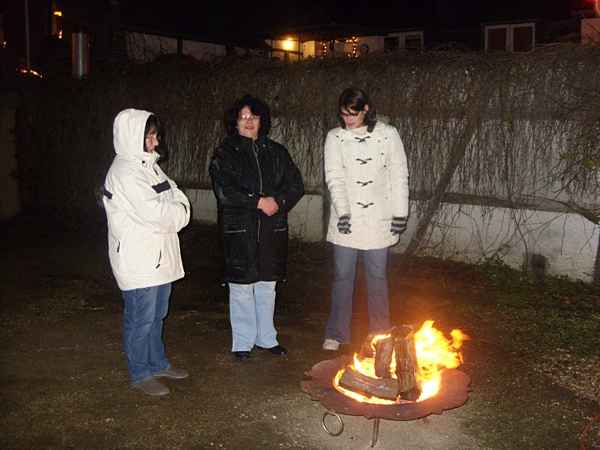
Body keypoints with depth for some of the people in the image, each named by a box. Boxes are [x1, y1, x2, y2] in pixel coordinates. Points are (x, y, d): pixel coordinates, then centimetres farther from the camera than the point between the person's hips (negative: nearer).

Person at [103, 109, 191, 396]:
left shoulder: (148, 164, 11)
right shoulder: (124, 172, -18)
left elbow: (177, 197, 9)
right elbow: (155, 213, -24)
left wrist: (173, 211, -11)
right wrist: (177, 213, -6)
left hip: (159, 256, 9)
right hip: (138, 259, -9)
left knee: (157, 313, 20)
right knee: (142, 318, 3)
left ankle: (157, 363, 34)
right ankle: (140, 374, 18)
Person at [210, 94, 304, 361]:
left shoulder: (276, 152, 10)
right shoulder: (225, 153, 0)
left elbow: (296, 185, 5)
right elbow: (223, 190, -13)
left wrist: (278, 201, -14)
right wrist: (258, 202, -17)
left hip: (272, 229, 3)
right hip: (239, 229, -3)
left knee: (267, 286, 12)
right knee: (242, 287, 4)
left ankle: (266, 337, 27)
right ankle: (243, 342, 17)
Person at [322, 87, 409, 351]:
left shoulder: (388, 135, 0)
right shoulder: (335, 137, 1)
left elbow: (399, 176, 2)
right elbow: (334, 177, -6)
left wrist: (400, 213, -3)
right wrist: (343, 211, -18)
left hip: (378, 220, 0)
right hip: (347, 220, 0)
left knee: (377, 277, 8)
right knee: (343, 276, 6)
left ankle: (380, 334, 21)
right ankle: (336, 333, 17)